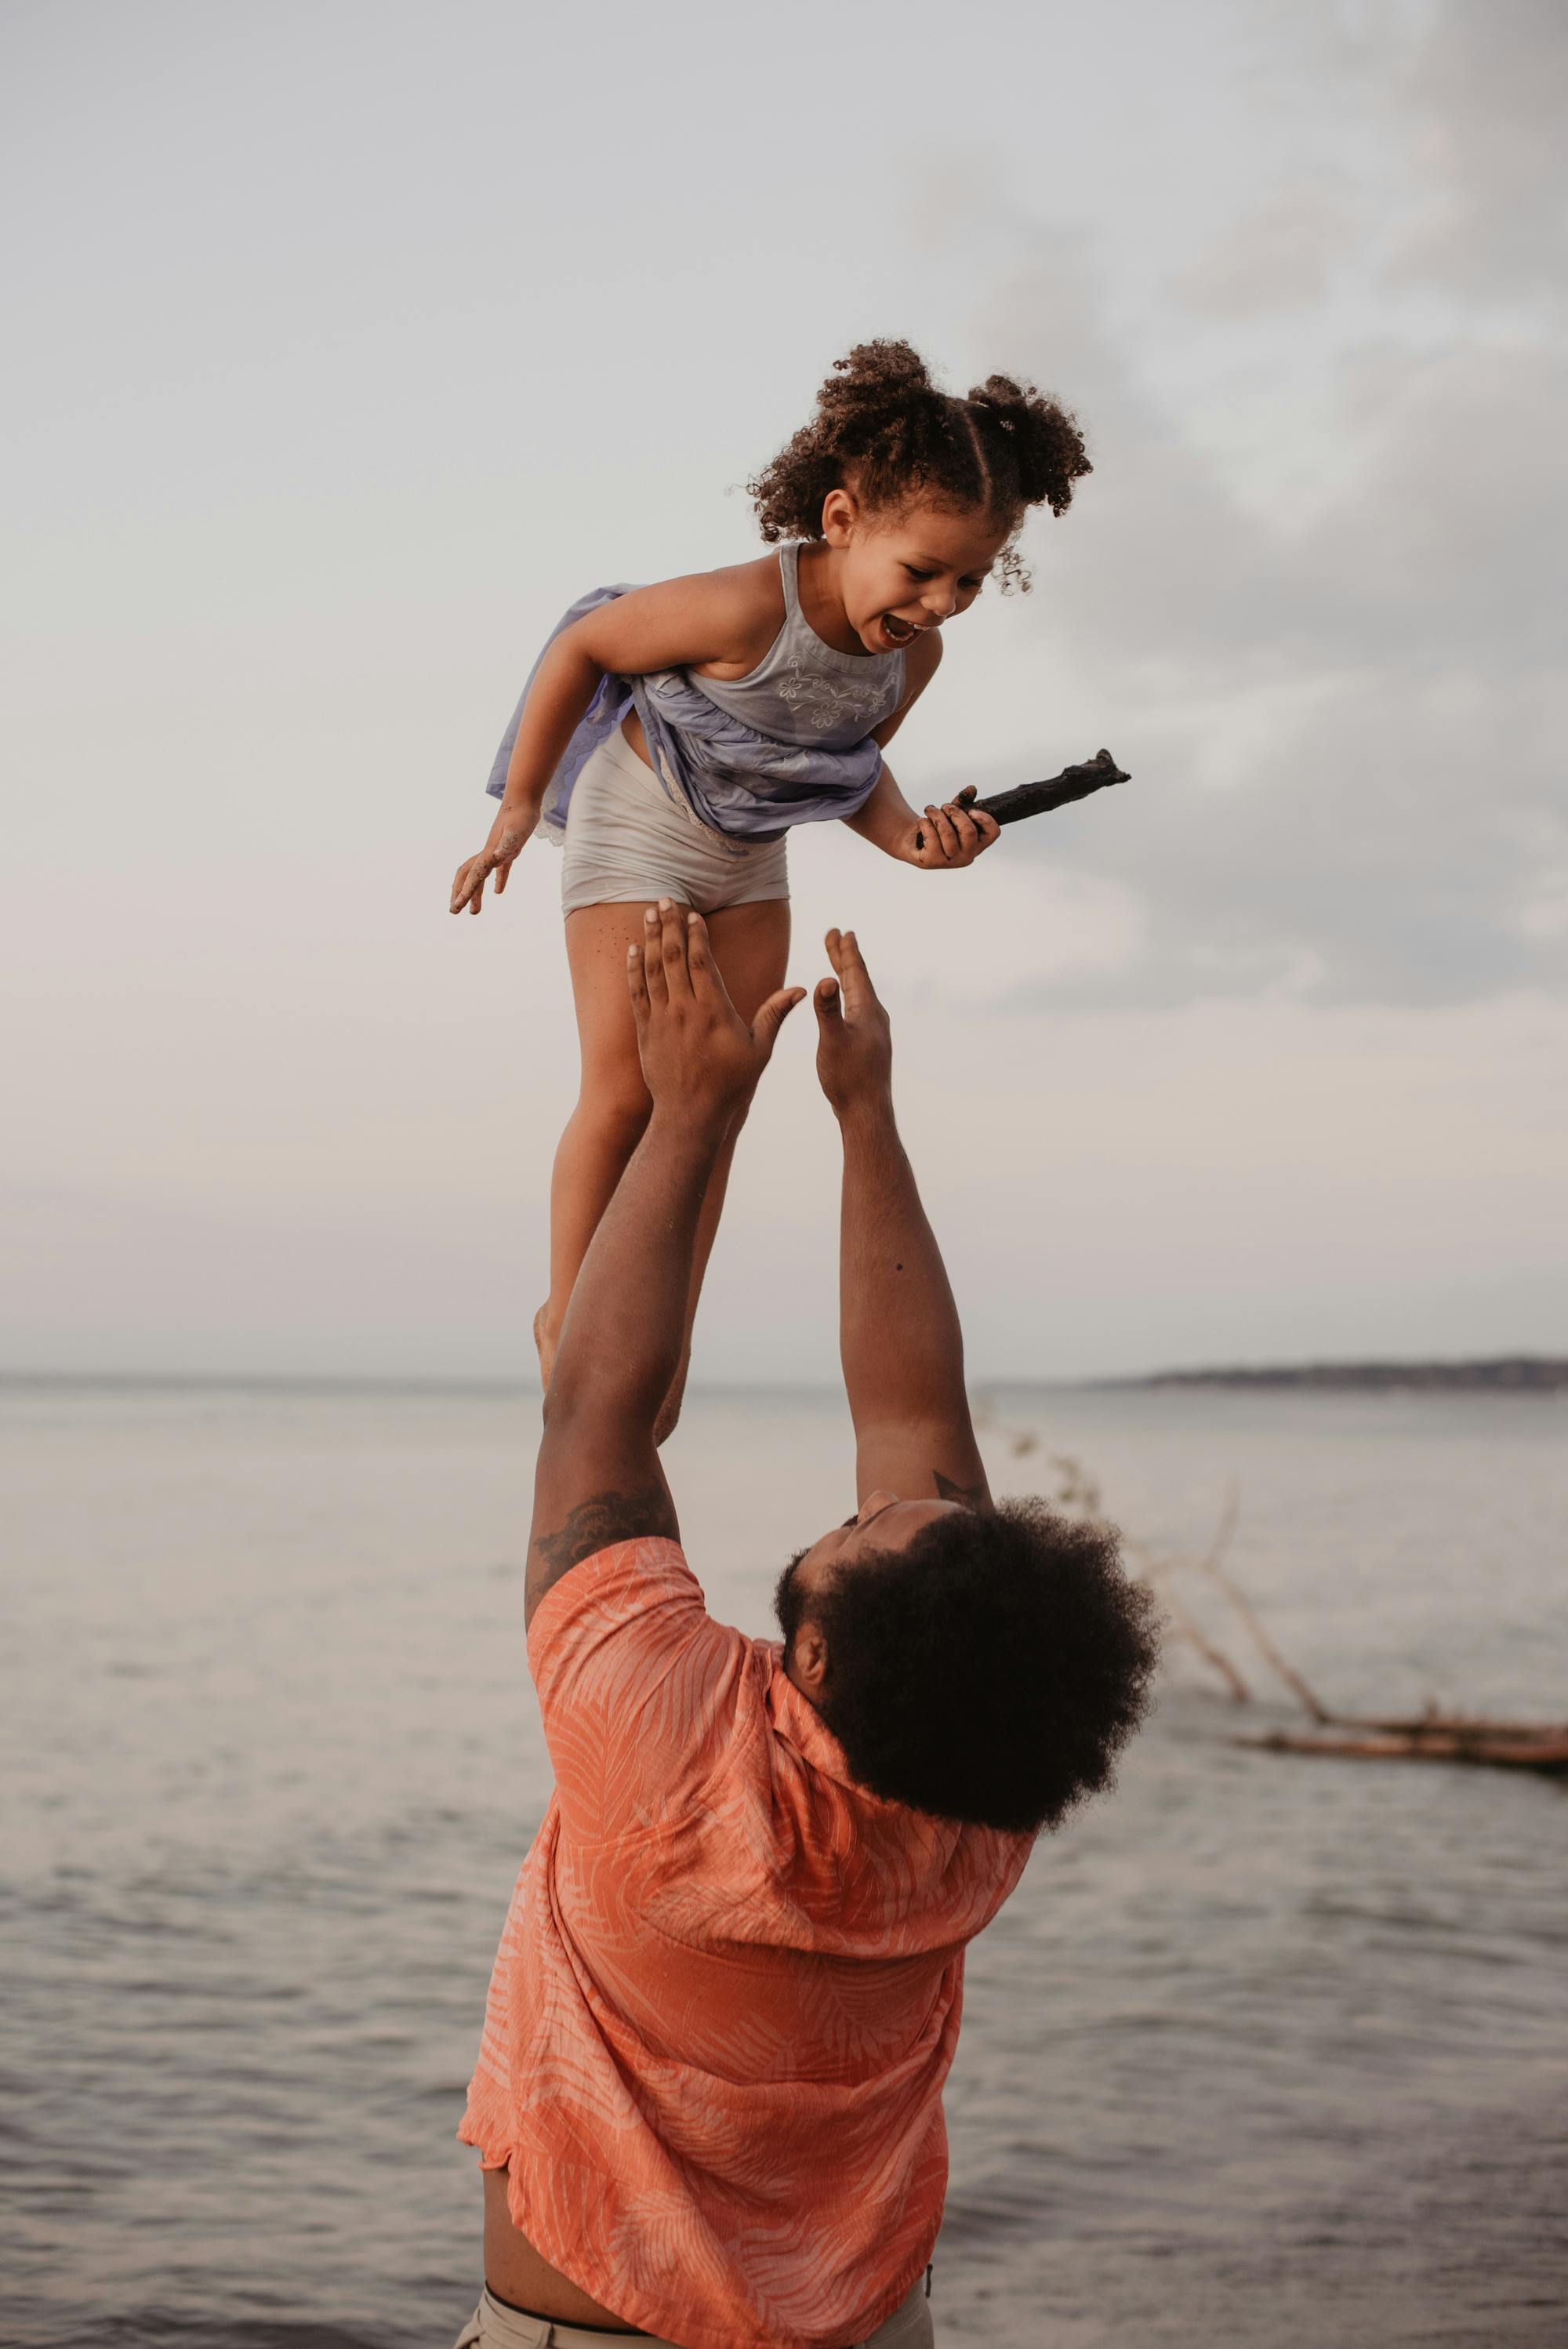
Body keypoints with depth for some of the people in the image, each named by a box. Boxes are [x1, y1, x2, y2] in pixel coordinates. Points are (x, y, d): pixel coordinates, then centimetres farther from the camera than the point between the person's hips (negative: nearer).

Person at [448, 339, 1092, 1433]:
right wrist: (520, 809, -13)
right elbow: (583, 647, -21)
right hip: (637, 823, -6)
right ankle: (568, 1316, 10)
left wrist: (912, 835, -19)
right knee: (626, 1091, -9)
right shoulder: (750, 608, -36)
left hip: (750, 856, 6)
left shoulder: (915, 654, -16)